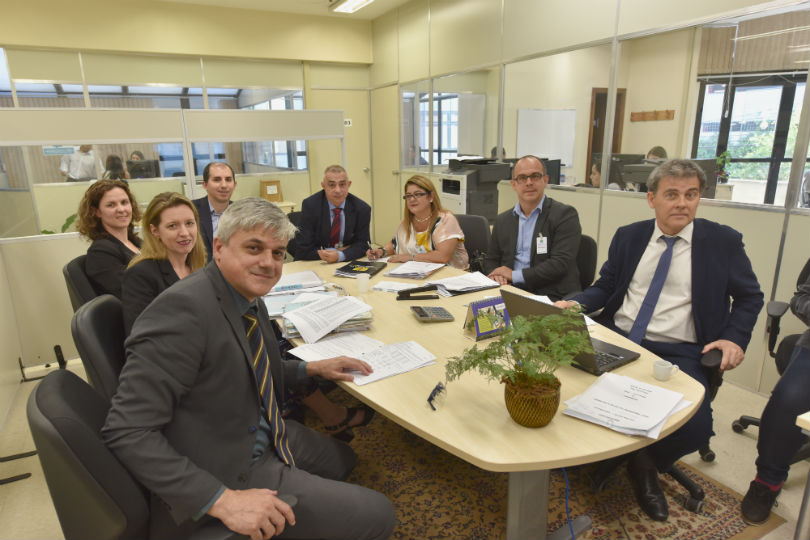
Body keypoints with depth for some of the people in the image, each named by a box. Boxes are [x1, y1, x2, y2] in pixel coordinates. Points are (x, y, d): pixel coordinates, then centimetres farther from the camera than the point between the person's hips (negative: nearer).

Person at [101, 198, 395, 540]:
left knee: (346, 458, 25)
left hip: (265, 436, 9)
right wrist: (222, 499, -30)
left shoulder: (249, 299, 1)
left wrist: (313, 368, 7)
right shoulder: (183, 308, -27)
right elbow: (126, 431, -28)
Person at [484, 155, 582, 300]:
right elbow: (491, 260, 20)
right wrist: (496, 274, -4)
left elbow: (560, 264, -12)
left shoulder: (565, 214, -3)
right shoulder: (503, 220, 14)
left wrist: (515, 275, -13)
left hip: (552, 297, -4)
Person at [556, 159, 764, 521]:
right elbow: (605, 286, 14)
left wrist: (735, 338, -3)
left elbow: (749, 297, 13)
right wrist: (576, 304, -6)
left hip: (677, 354, -1)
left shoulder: (723, 242, 5)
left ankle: (645, 464, 11)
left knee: (694, 427, -26)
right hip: (615, 339, 2)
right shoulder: (628, 236, 11)